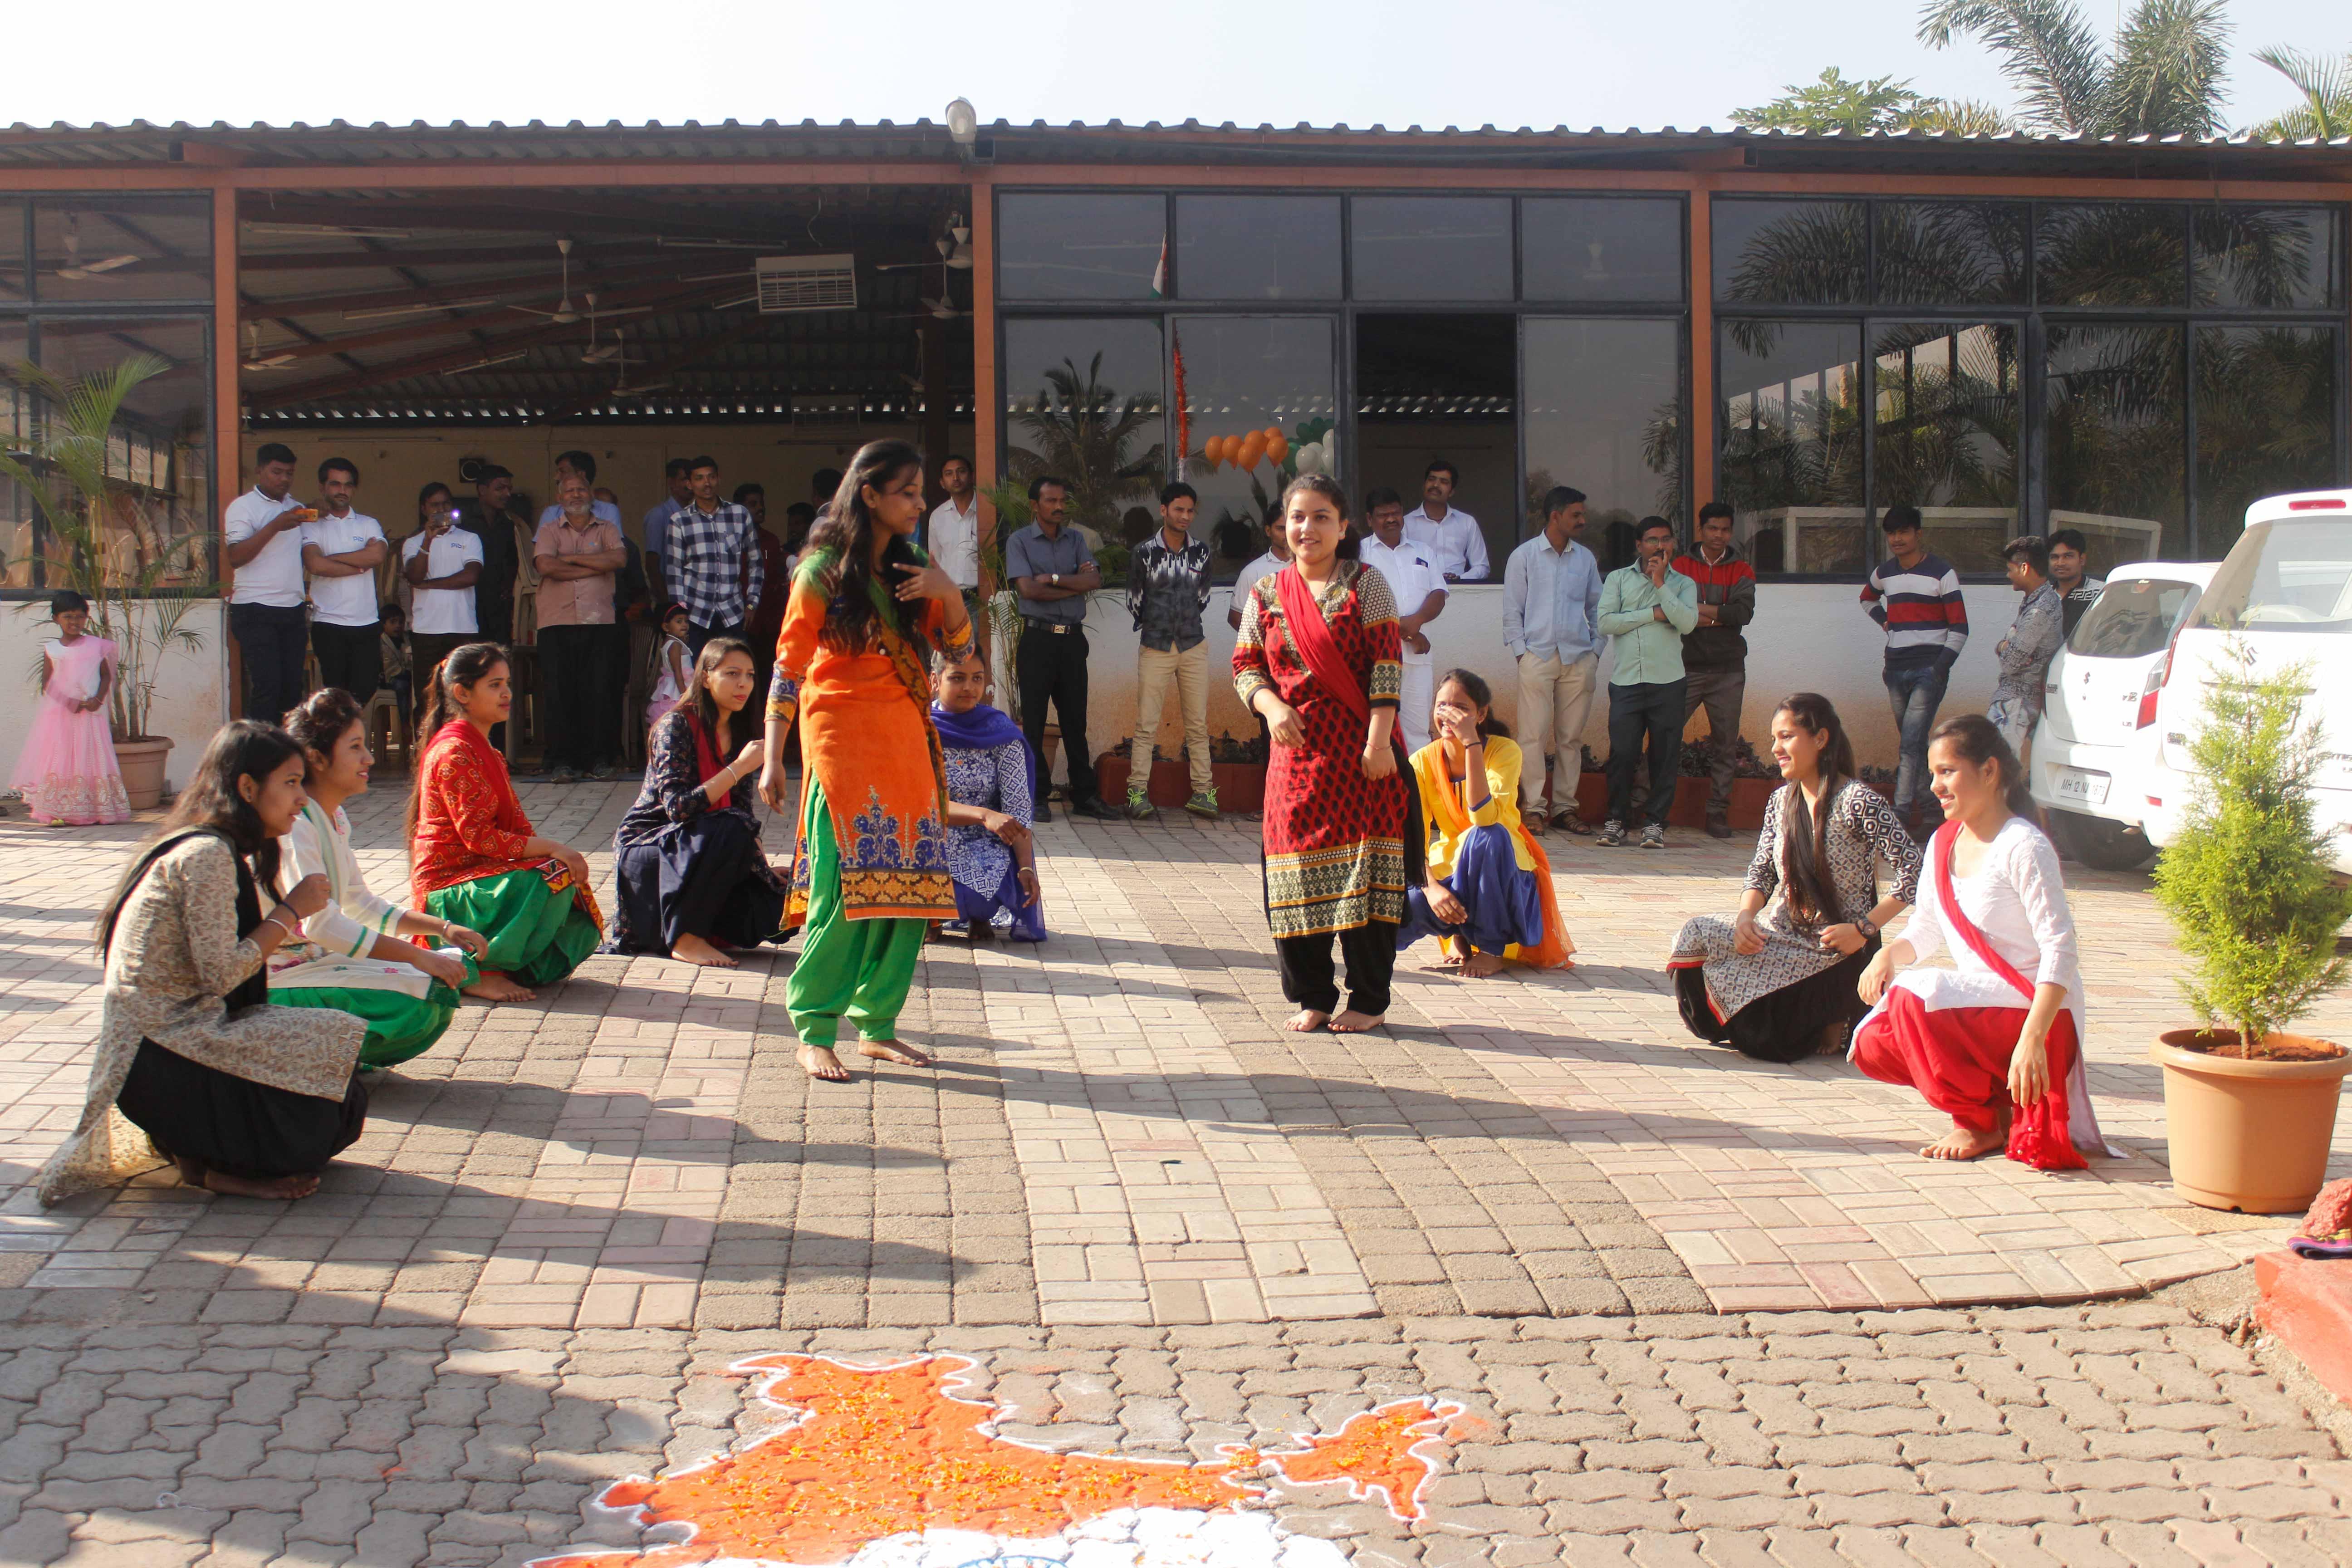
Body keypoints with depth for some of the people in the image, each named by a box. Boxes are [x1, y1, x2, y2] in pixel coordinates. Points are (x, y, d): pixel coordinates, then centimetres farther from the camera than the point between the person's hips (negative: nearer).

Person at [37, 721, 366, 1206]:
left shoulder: (213, 850, 15)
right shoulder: (205, 855, -16)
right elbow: (222, 975, -21)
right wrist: (291, 911, -11)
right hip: (158, 1052, -10)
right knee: (335, 1047, -17)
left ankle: (199, 1147, 7)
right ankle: (224, 1165, -6)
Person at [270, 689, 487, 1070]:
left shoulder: (334, 819, 12)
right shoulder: (294, 825, -19)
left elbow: (360, 904, 20)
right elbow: (320, 923, -27)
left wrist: (442, 928, 6)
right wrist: (419, 956, -28)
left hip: (321, 959, 10)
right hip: (284, 981, -10)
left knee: (457, 963, 4)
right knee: (422, 1001, -24)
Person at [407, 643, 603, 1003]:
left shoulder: (487, 752, 19)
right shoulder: (454, 753, -14)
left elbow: (516, 827, 13)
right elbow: (480, 837, -21)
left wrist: (559, 853, -5)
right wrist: (551, 848, -22)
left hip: (480, 872, 10)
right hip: (449, 887, -10)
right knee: (552, 880, -29)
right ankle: (476, 972, -18)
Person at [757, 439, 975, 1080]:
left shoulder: (912, 566, 12)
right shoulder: (824, 571, -5)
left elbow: (959, 643, 10)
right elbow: (789, 667, -6)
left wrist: (946, 590, -9)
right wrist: (773, 759, -11)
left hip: (907, 740, 6)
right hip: (843, 739, -6)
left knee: (908, 884, 2)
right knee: (844, 886, -11)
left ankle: (877, 1025, 12)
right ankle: (815, 1031, -1)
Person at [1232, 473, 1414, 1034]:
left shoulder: (1366, 584, 1)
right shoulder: (1266, 594, 10)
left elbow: (1388, 662, -5)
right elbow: (1244, 665, 10)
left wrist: (1379, 739, -14)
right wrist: (1271, 706, -11)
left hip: (1361, 750, -3)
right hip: (1297, 748, 3)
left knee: (1366, 870, -3)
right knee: (1297, 870, 4)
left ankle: (1369, 998, 8)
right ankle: (1311, 995, 16)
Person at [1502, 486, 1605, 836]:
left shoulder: (1585, 558, 14)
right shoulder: (1524, 556, 5)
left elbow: (1597, 608, 20)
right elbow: (1512, 611, 4)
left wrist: (1595, 649, 9)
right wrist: (1521, 652, -5)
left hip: (1579, 659, 3)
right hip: (1538, 657, -3)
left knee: (1571, 737, 3)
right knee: (1535, 735, -8)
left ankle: (1565, 807, 9)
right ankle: (1533, 808, -3)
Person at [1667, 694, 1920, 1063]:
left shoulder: (1857, 801, -16)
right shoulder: (1782, 801, 7)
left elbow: (1915, 871, -19)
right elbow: (1761, 873, 11)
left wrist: (1863, 930, -21)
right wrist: (1746, 916, -10)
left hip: (1834, 951, -7)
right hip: (1781, 933, 7)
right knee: (1695, 932, -14)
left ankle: (1828, 1024, 3)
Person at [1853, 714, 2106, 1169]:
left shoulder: (2023, 848, -17)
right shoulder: (1943, 844, 7)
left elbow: (2060, 948, -22)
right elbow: (1926, 929, 16)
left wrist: (2032, 1038, -31)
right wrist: (1888, 955, -8)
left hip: (2035, 1008, -8)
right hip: (1976, 1004, 8)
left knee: (1914, 995, -29)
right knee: (1871, 1046, -9)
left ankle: (1981, 1123, -9)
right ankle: (1993, 1096, 7)